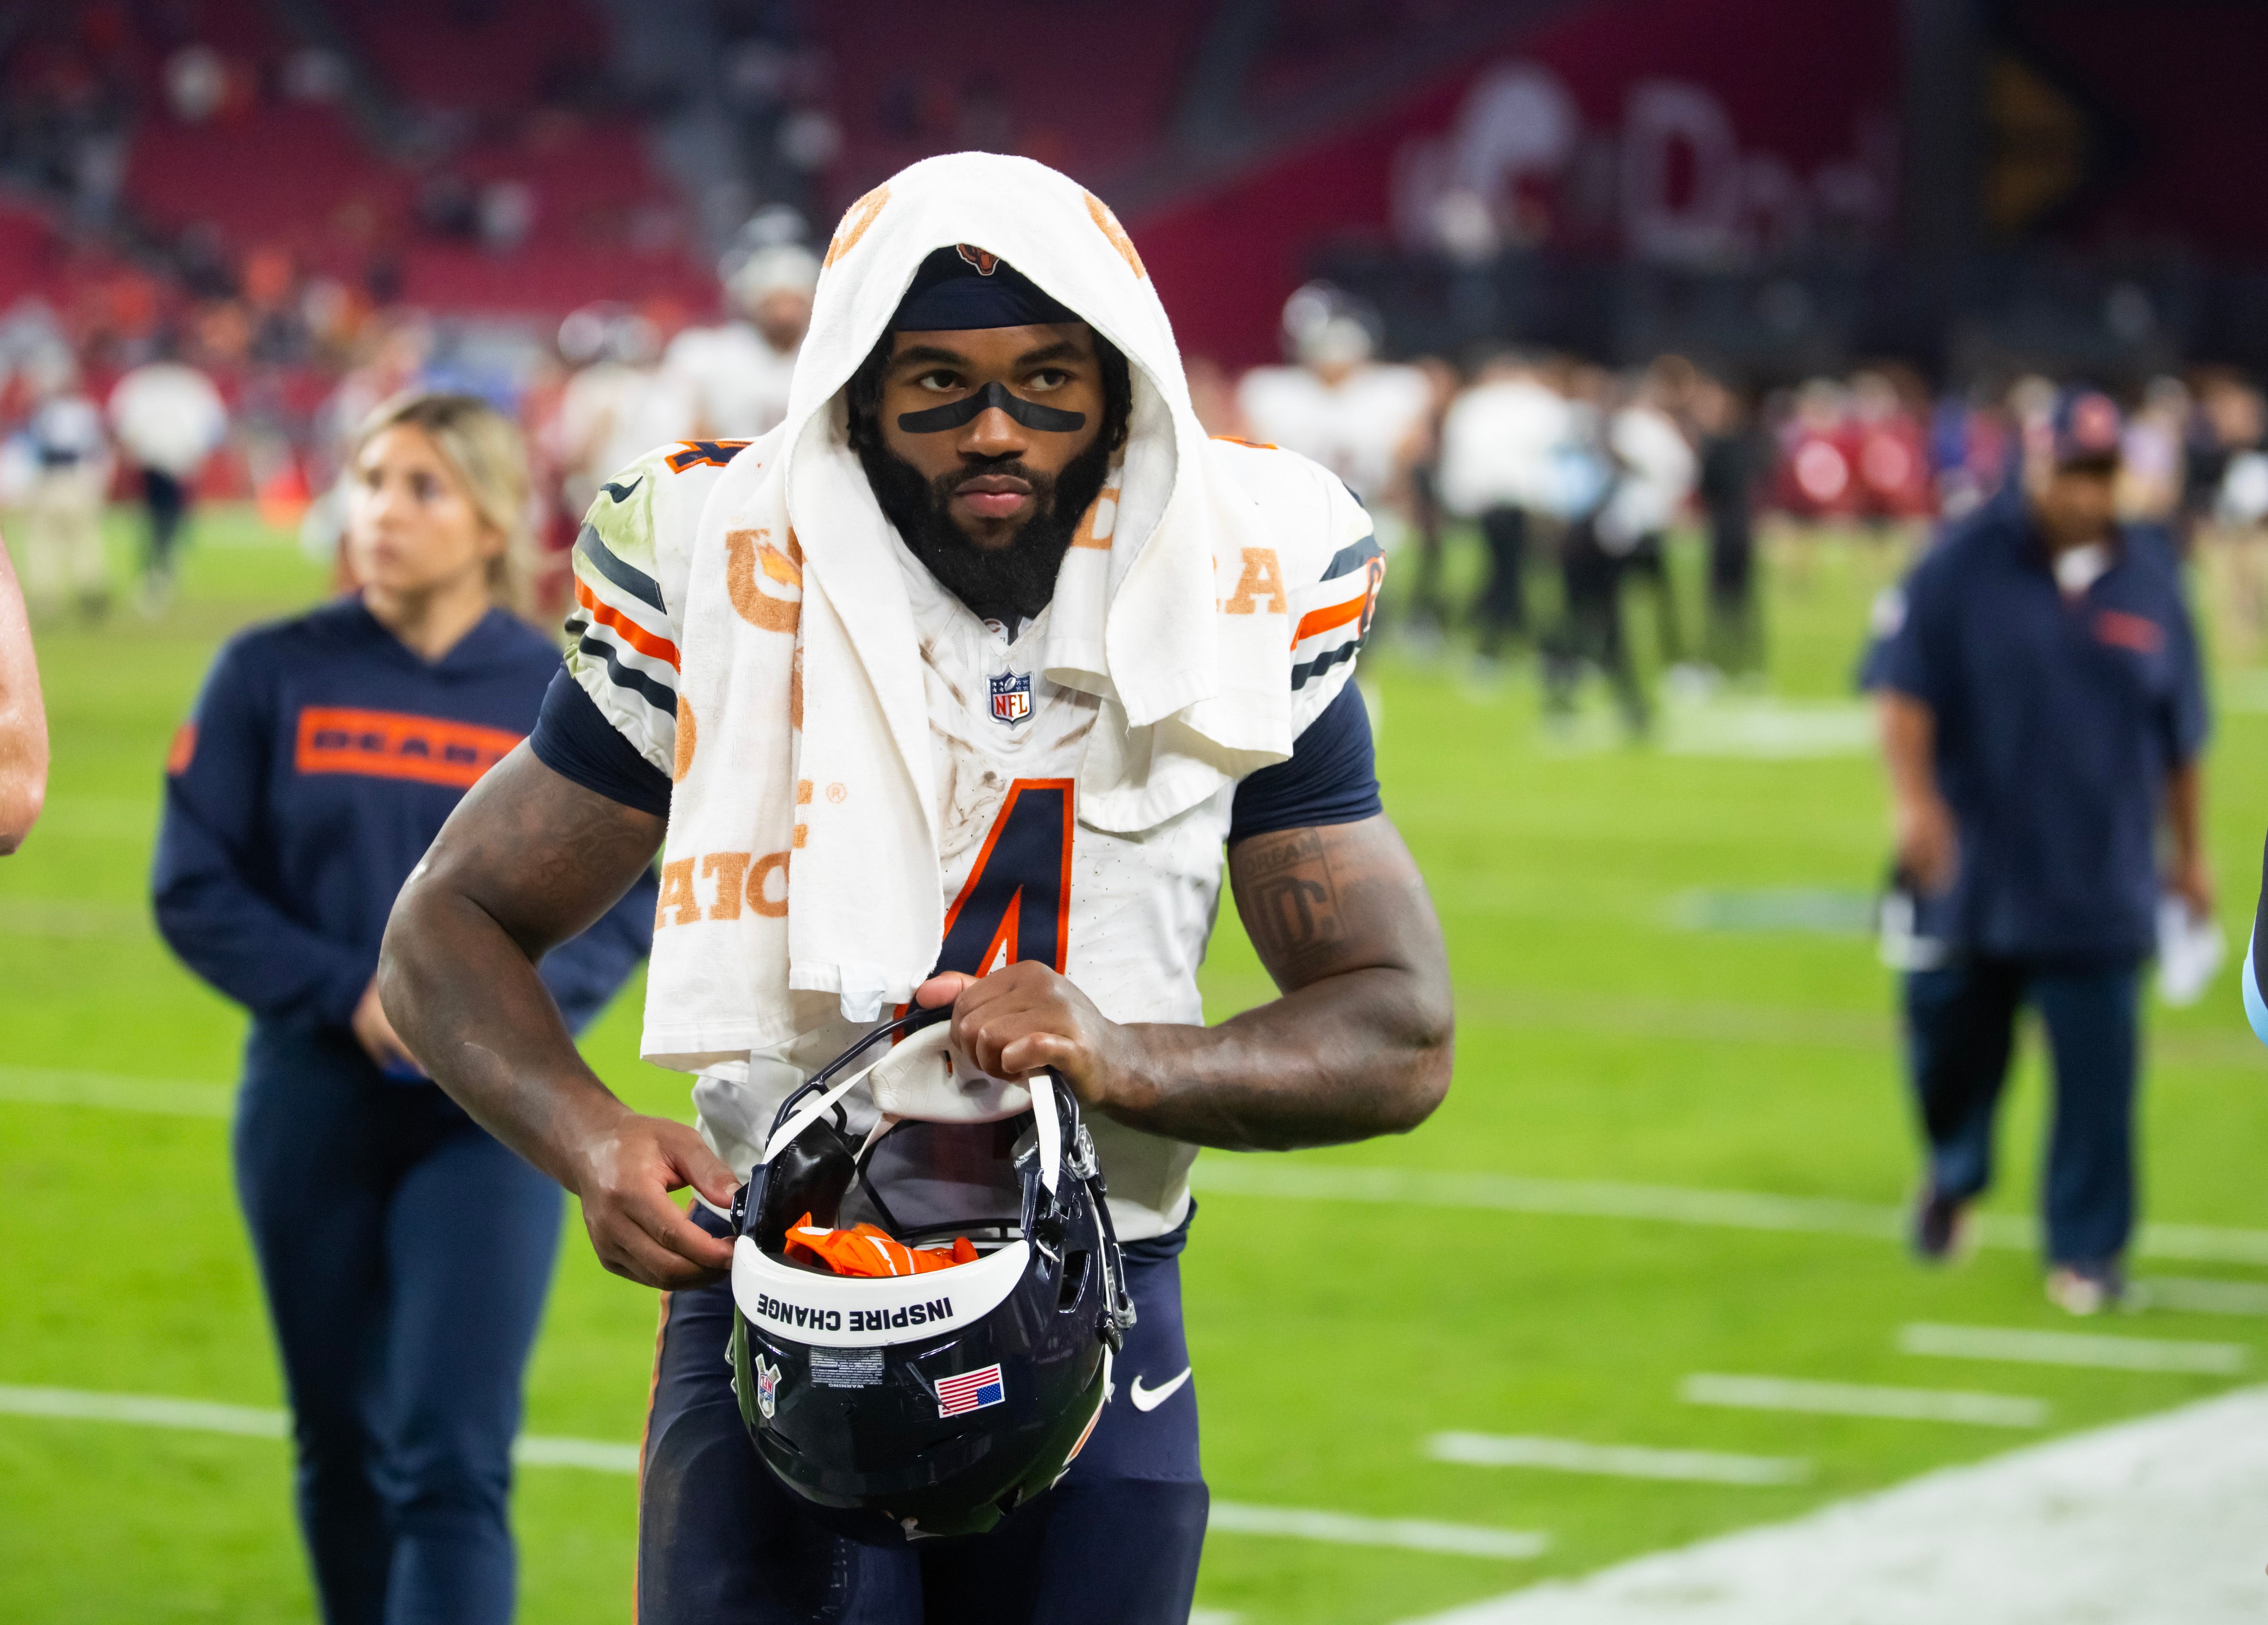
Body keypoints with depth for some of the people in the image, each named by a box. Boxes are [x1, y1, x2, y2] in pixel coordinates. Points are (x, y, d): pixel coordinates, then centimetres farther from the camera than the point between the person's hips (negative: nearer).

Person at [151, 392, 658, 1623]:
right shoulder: (272, 677, 0)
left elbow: (632, 893, 5)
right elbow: (193, 888, -2)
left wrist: (534, 992, -15)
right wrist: (350, 994, -15)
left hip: (491, 1117, -1)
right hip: (311, 1104, 1)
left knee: (453, 1462, -11)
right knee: (343, 1452, 12)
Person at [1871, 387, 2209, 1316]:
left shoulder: (2149, 575, 4)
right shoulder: (1967, 562, -4)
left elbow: (2182, 733, 11)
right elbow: (1905, 684, -7)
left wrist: (2189, 851, 15)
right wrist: (1913, 796, -20)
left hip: (2101, 883, 1)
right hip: (1972, 869, -1)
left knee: (2097, 1069, -4)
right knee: (1951, 1034, 10)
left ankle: (2087, 1249, 6)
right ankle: (1954, 1177, 40)